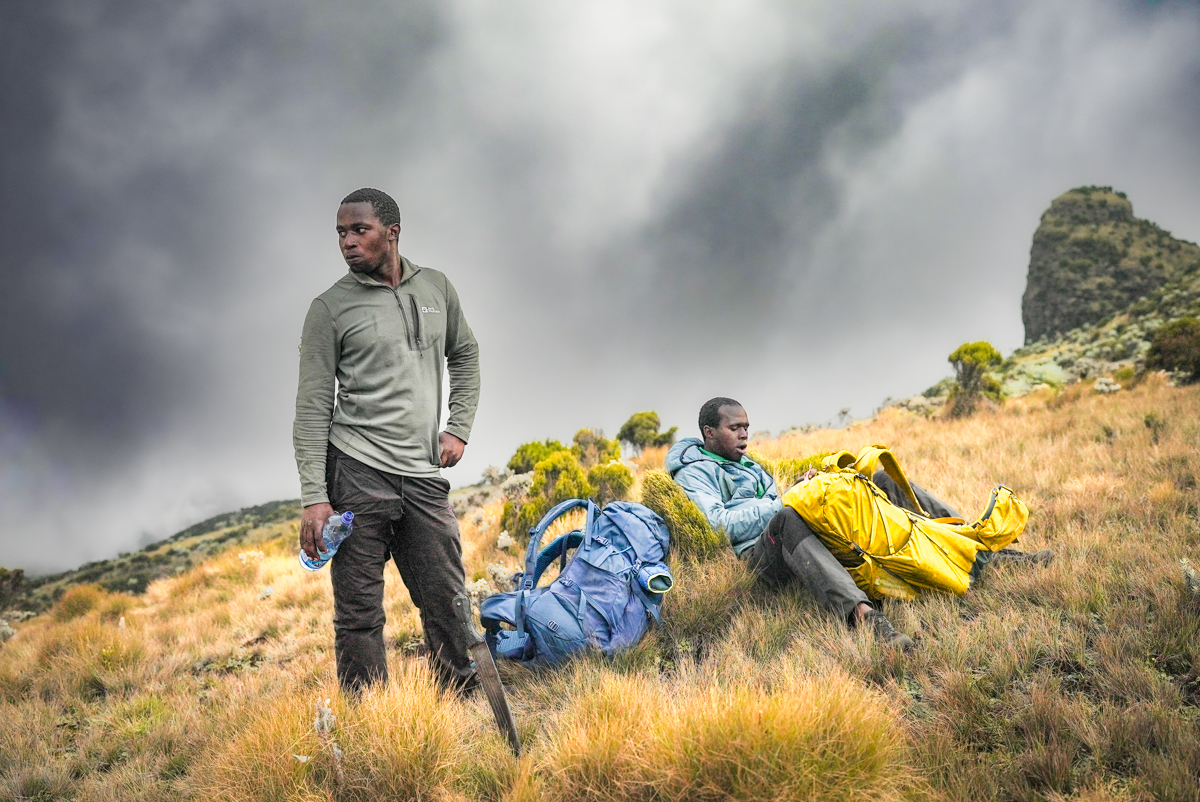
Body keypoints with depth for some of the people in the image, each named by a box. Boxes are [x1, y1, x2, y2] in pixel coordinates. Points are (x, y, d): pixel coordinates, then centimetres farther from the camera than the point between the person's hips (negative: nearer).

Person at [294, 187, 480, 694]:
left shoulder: (436, 289, 11)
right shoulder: (330, 308, 0)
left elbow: (465, 356, 26)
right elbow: (313, 406, -2)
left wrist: (458, 428, 11)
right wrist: (314, 496, -10)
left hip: (425, 475, 3)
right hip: (357, 475, -3)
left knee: (447, 604, 5)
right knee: (359, 613, -2)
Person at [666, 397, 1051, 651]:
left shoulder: (744, 465, 33)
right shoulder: (692, 473, 4)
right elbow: (719, 525, -12)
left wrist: (800, 488, 7)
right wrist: (783, 502, -11)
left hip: (798, 543, 9)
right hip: (759, 555, -9)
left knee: (882, 481, 2)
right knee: (789, 520, -45)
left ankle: (982, 551, -4)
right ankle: (860, 613, -68)